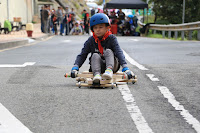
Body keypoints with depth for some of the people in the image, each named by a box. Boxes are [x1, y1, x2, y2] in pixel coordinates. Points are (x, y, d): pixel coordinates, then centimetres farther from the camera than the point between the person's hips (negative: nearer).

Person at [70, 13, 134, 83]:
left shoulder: (111, 38, -6)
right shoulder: (91, 41, 0)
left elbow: (119, 53, -17)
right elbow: (82, 55, -4)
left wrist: (125, 67, -31)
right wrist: (75, 67, -21)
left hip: (112, 65, -2)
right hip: (97, 66, 2)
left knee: (108, 51, -25)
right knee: (95, 55, -25)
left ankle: (109, 70, -50)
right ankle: (96, 74, -48)